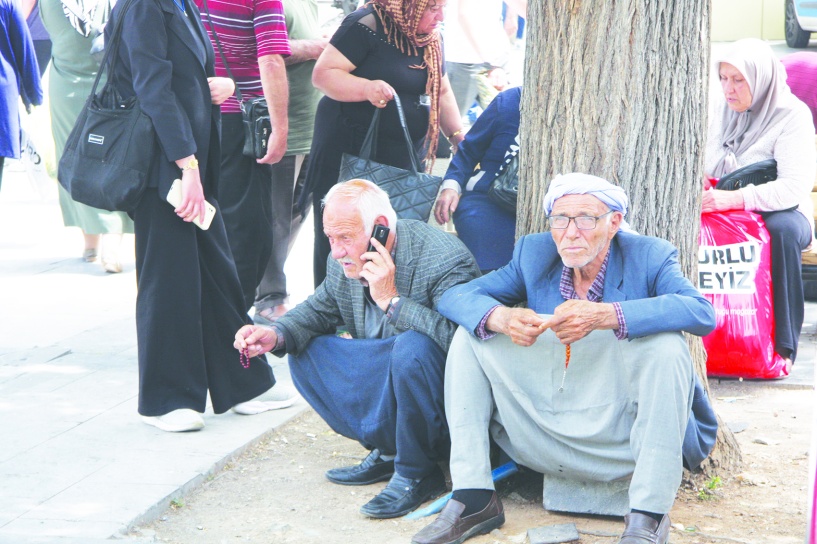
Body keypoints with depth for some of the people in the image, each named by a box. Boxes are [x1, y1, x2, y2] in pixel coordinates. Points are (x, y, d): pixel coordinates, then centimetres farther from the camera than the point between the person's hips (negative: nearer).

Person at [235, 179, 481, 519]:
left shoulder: (444, 260, -24)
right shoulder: (345, 261, -2)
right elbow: (319, 310, 14)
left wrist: (392, 300, -33)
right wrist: (276, 335, -7)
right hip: (382, 377, 8)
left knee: (413, 345, -37)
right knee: (303, 349, 1)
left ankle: (416, 473, -17)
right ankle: (387, 451, 2)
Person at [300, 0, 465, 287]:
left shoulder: (432, 40, 9)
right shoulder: (367, 26, -15)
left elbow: (441, 91, 19)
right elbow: (323, 74, -18)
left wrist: (458, 135, 6)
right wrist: (367, 88, -33)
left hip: (403, 155, 7)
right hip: (349, 151, -7)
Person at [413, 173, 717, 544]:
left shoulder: (649, 257, -6)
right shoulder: (535, 253, 5)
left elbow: (702, 312, -25)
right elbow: (454, 297, 2)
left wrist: (603, 316, -36)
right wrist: (501, 318, -22)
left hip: (619, 440, -4)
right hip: (543, 440, 4)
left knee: (666, 345, -28)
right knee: (471, 335, -3)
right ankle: (473, 499, -7)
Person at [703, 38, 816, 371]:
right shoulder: (724, 111, 10)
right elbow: (707, 165, 15)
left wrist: (734, 199, -34)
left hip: (780, 212, -5)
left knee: (781, 228, -40)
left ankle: (783, 347, -33)